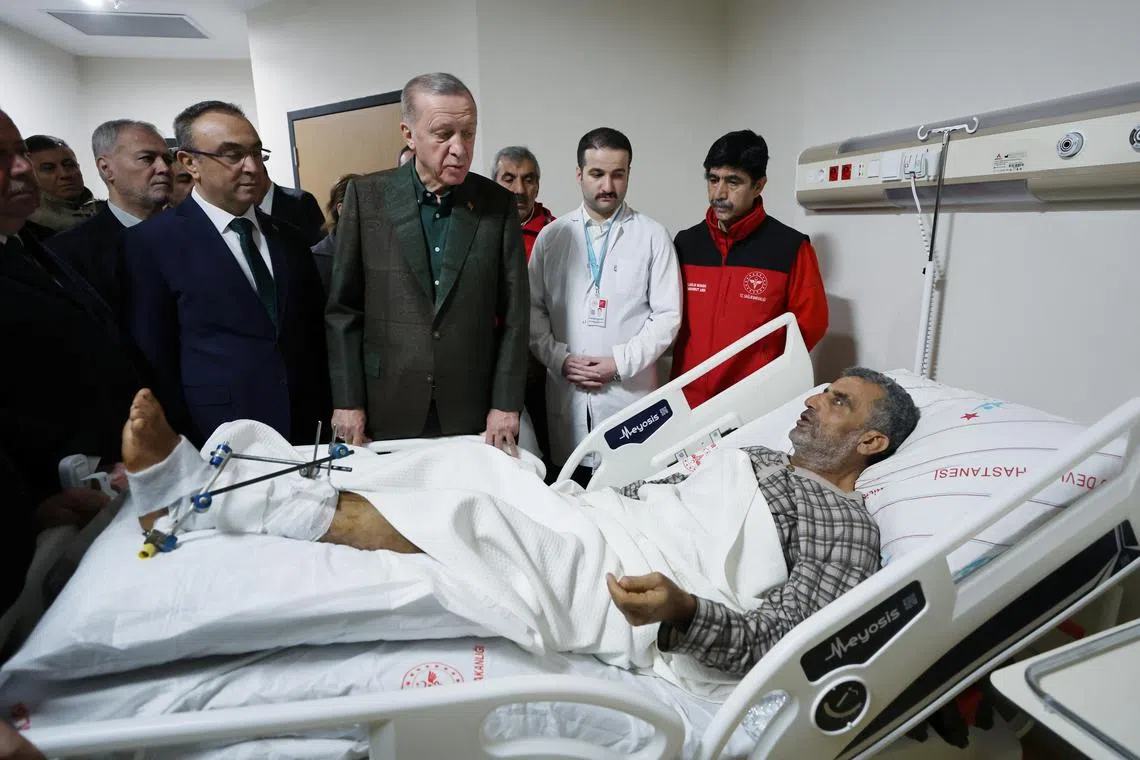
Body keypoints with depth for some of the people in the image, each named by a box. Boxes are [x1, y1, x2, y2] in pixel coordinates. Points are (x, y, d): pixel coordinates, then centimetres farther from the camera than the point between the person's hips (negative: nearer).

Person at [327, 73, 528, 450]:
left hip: (473, 412, 1)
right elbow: (343, 307, 0)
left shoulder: (497, 204, -2)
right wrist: (347, 400, -4)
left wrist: (506, 404, -5)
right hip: (388, 411, 0)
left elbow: (514, 313, -1)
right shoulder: (366, 196, -3)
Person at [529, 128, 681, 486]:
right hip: (566, 396, 2)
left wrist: (620, 362, -10)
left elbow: (667, 315, -1)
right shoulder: (552, 236, 9)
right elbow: (533, 308, 8)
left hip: (631, 393, -1)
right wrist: (559, 358, -6)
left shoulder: (653, 236, 3)